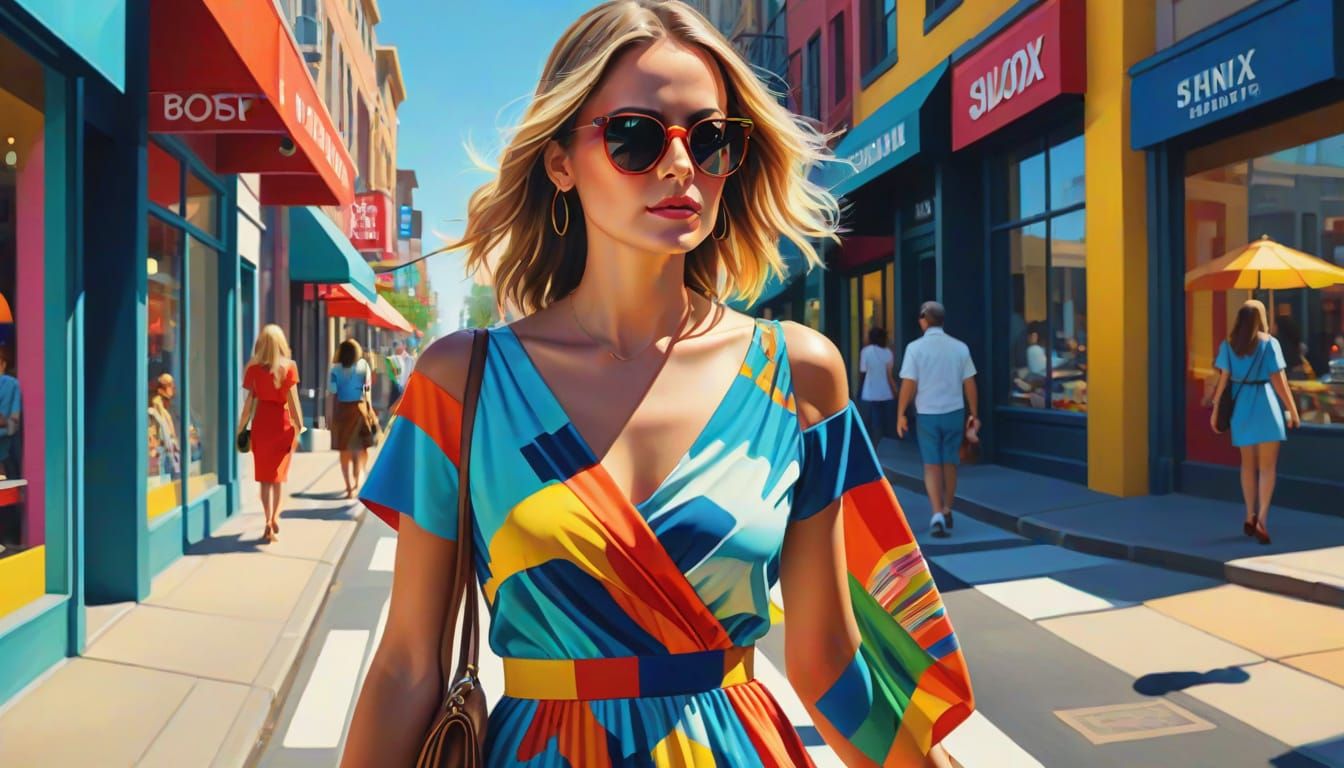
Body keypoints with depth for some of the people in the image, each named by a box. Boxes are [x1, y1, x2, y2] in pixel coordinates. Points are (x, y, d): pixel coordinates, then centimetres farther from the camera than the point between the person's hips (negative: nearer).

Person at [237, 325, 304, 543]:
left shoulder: (253, 368, -2)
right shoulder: (288, 367, -5)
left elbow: (249, 402, -2)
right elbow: (292, 400, -7)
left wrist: (241, 428, 6)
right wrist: (299, 427, -1)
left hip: (261, 423, 0)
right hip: (282, 423, 0)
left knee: (265, 476, 7)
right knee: (278, 474, 16)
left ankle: (269, 522, 0)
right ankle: (275, 517, 12)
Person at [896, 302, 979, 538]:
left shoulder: (915, 347, -8)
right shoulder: (960, 347, 0)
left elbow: (908, 385, -11)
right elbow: (969, 384, 2)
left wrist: (900, 415, -2)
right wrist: (973, 414, 11)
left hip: (927, 414, -2)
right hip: (954, 412, 2)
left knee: (932, 466, 5)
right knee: (949, 464, 16)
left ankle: (937, 515, -9)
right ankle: (946, 512, 27)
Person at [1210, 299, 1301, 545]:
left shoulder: (1228, 344, 2)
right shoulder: (1269, 343, -5)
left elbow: (1223, 379, -1)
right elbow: (1278, 381, -7)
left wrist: (1216, 410, 6)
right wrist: (1292, 410, -1)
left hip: (1240, 407, 3)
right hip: (1265, 406, -3)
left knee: (1248, 464, 16)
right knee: (1267, 466, 0)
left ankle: (1250, 518, 25)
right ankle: (1261, 520, -10)